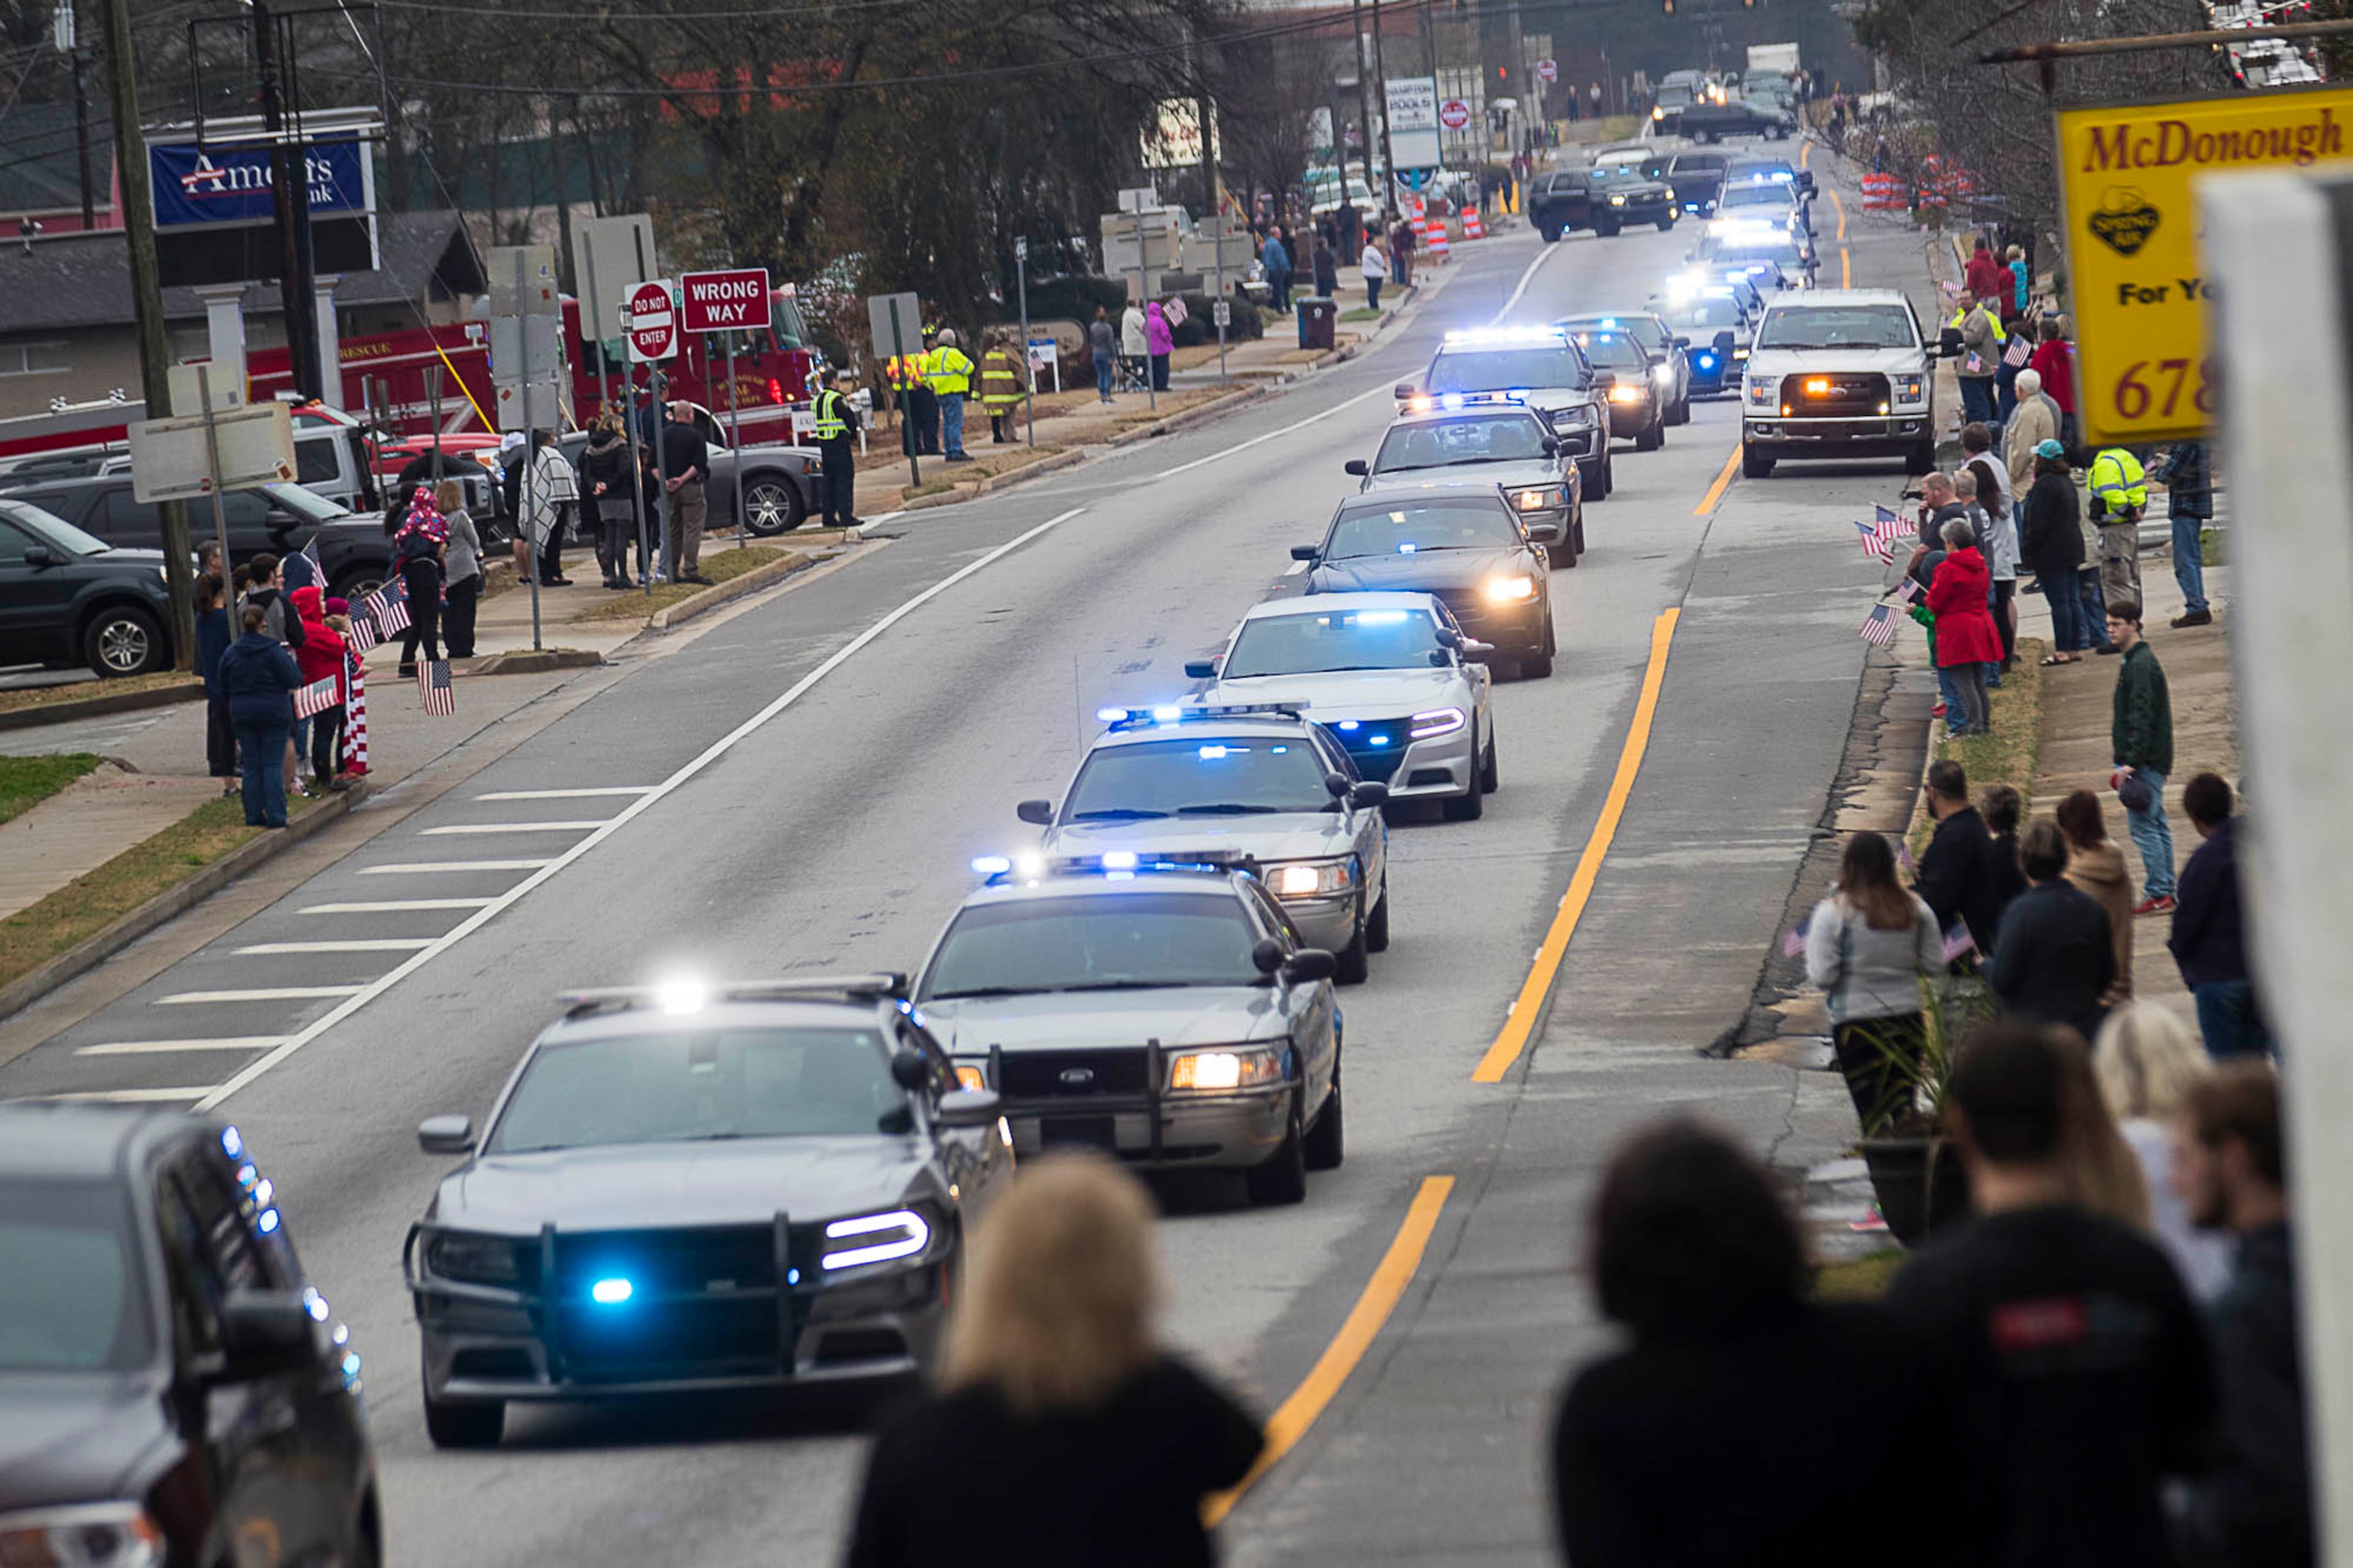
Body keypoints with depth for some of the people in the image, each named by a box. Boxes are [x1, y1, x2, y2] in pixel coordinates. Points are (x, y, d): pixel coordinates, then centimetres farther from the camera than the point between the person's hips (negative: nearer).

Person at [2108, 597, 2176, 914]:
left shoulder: (2141, 665, -15)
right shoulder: (2134, 661, 17)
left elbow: (2142, 718, -22)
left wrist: (2131, 762, -24)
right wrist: (2127, 760, 24)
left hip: (2147, 760, -11)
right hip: (2152, 762, 11)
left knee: (2143, 825, -10)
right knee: (2155, 824, 12)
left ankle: (2158, 894, -9)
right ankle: (2166, 893, 16)